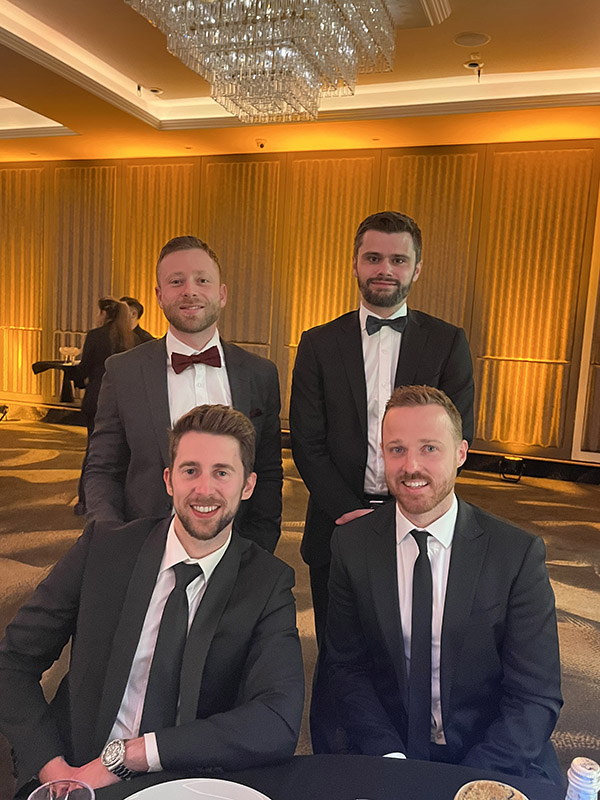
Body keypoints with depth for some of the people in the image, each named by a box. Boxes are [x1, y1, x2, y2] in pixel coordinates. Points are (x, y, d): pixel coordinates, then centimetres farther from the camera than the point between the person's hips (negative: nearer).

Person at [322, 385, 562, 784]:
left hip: (495, 761, 0)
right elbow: (348, 669, 0)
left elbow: (537, 699, -8)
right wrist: (391, 757, -14)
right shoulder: (351, 546, -5)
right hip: (388, 749, 1)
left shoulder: (519, 554, -10)